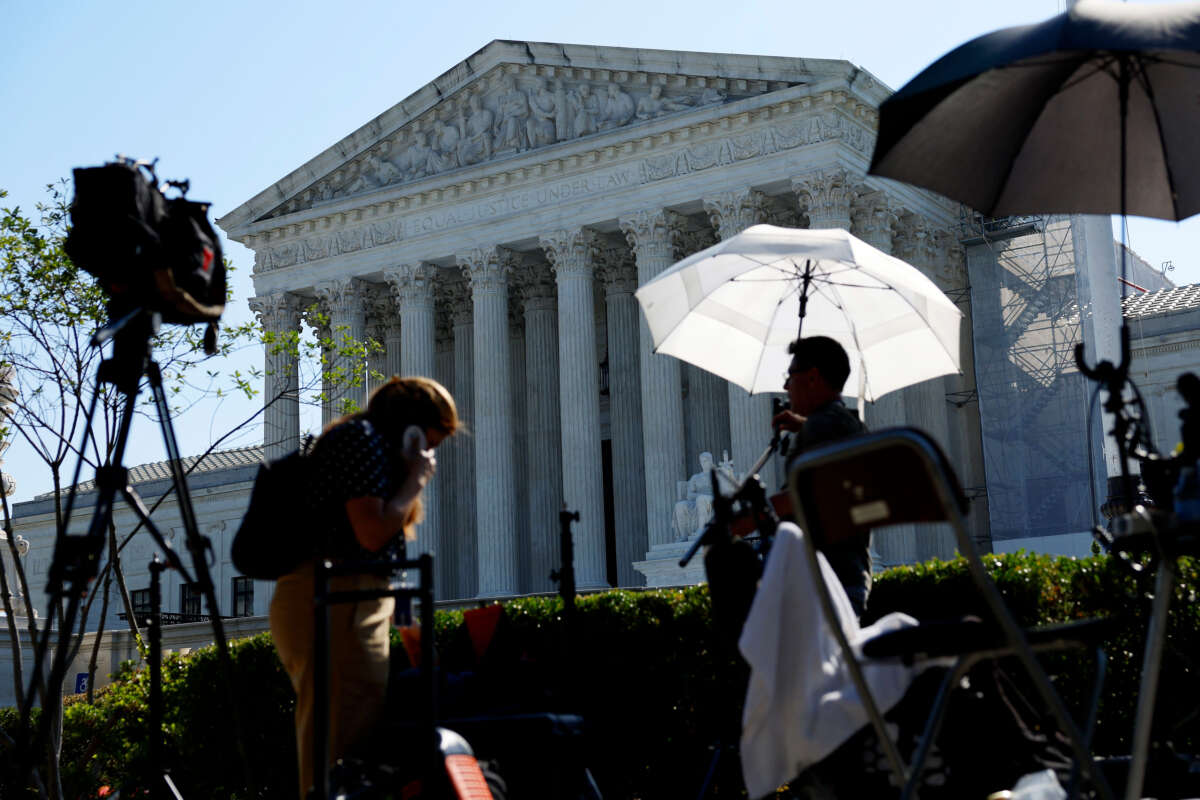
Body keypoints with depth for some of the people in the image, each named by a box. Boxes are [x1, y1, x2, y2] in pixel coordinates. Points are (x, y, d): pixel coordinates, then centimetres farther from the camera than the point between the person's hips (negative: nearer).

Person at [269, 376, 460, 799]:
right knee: (344, 747, -13)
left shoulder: (368, 442, 24)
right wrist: (416, 479, -5)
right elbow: (373, 533, -15)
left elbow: (388, 531, 24)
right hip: (332, 601, -11)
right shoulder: (363, 437, -7)